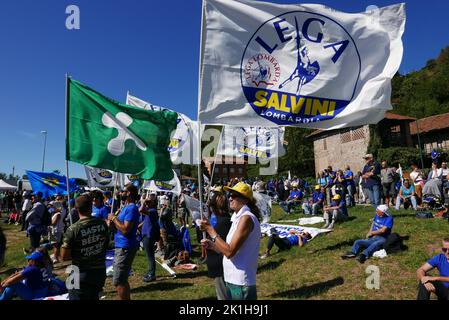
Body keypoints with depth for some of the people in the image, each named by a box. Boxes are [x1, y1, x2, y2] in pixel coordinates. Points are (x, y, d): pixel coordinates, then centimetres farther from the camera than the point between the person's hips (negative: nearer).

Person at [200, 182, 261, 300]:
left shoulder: (246, 218, -18)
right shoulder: (238, 218, 11)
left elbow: (229, 252, -23)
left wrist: (210, 230, -17)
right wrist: (211, 245, 2)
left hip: (240, 285, -9)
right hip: (233, 281, 9)